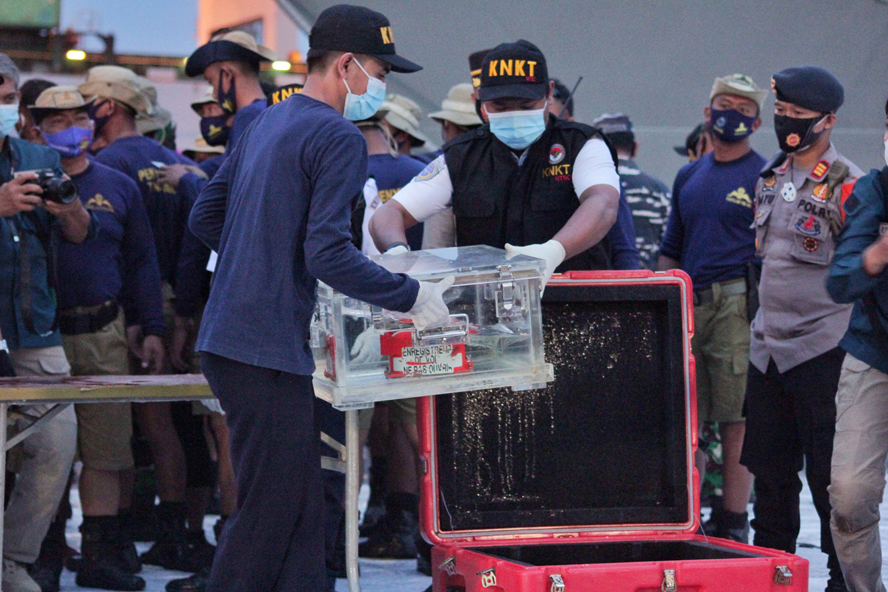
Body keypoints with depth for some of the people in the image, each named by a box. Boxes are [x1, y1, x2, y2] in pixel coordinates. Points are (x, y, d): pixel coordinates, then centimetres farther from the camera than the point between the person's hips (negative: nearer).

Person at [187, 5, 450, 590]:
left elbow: (205, 218, 22)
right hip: (270, 350, -10)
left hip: (225, 339, 10)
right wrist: (412, 296, -13)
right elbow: (329, 255, -20)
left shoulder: (269, 122, 17)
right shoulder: (339, 139, -11)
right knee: (269, 513, -4)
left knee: (303, 511, 13)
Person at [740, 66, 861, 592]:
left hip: (822, 348, -7)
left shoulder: (848, 186, -10)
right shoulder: (772, 178, 13)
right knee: (770, 470, 13)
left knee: (829, 475, -3)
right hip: (768, 348, 7)